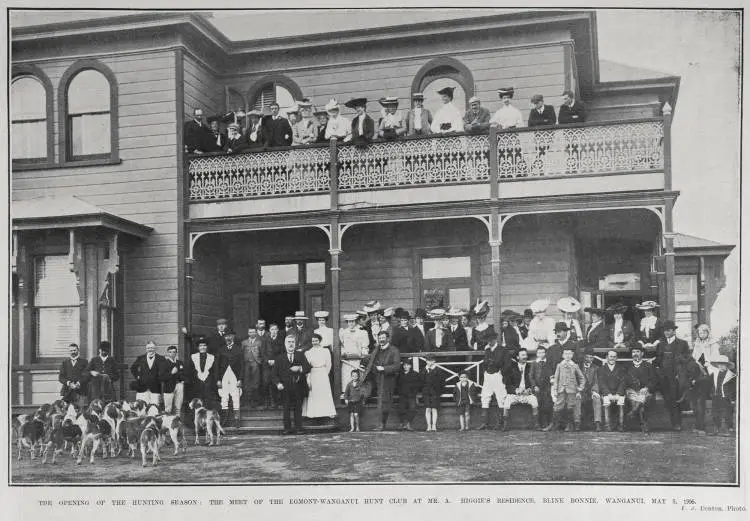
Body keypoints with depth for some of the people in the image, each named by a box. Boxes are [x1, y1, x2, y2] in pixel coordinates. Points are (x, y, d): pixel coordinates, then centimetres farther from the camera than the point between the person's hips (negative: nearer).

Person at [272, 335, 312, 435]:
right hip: (285, 388, -1)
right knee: (287, 409, -2)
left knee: (298, 409, 2)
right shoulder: (279, 358, 11)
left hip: (298, 388, 1)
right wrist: (278, 383, -10)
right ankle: (287, 428, 2)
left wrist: (300, 368, -17)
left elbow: (308, 368, 3)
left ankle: (298, 428, 8)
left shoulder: (301, 355, 13)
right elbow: (274, 374, 6)